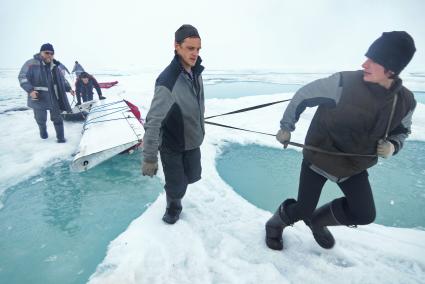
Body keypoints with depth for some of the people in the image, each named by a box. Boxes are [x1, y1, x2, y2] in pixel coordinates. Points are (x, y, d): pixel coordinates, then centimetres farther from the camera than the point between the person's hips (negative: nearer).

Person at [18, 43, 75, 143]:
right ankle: (43, 132, 40)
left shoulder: (55, 66, 7)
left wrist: (69, 89, 9)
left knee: (57, 117, 4)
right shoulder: (31, 63, -9)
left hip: (54, 97, 3)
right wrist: (30, 90, -23)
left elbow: (62, 79, 19)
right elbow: (22, 77, -10)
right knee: (41, 119, 12)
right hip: (39, 98, -3)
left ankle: (60, 137, 11)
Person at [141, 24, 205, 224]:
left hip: (193, 141, 7)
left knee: (193, 176, 20)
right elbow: (153, 122, -30)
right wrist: (149, 158, -28)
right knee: (176, 185, 8)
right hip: (172, 146, -7)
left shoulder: (196, 72, -5)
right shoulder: (167, 82, -30)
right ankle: (173, 207, 42)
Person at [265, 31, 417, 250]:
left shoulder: (405, 101, -8)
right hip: (319, 157, -4)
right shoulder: (344, 82, -24)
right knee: (302, 210, 1)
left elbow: (401, 131, 12)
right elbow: (303, 96, -13)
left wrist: (392, 146, -11)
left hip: (355, 166, 5)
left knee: (364, 215, 2)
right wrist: (286, 127, -7)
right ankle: (276, 223, 36)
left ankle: (316, 220, 30)